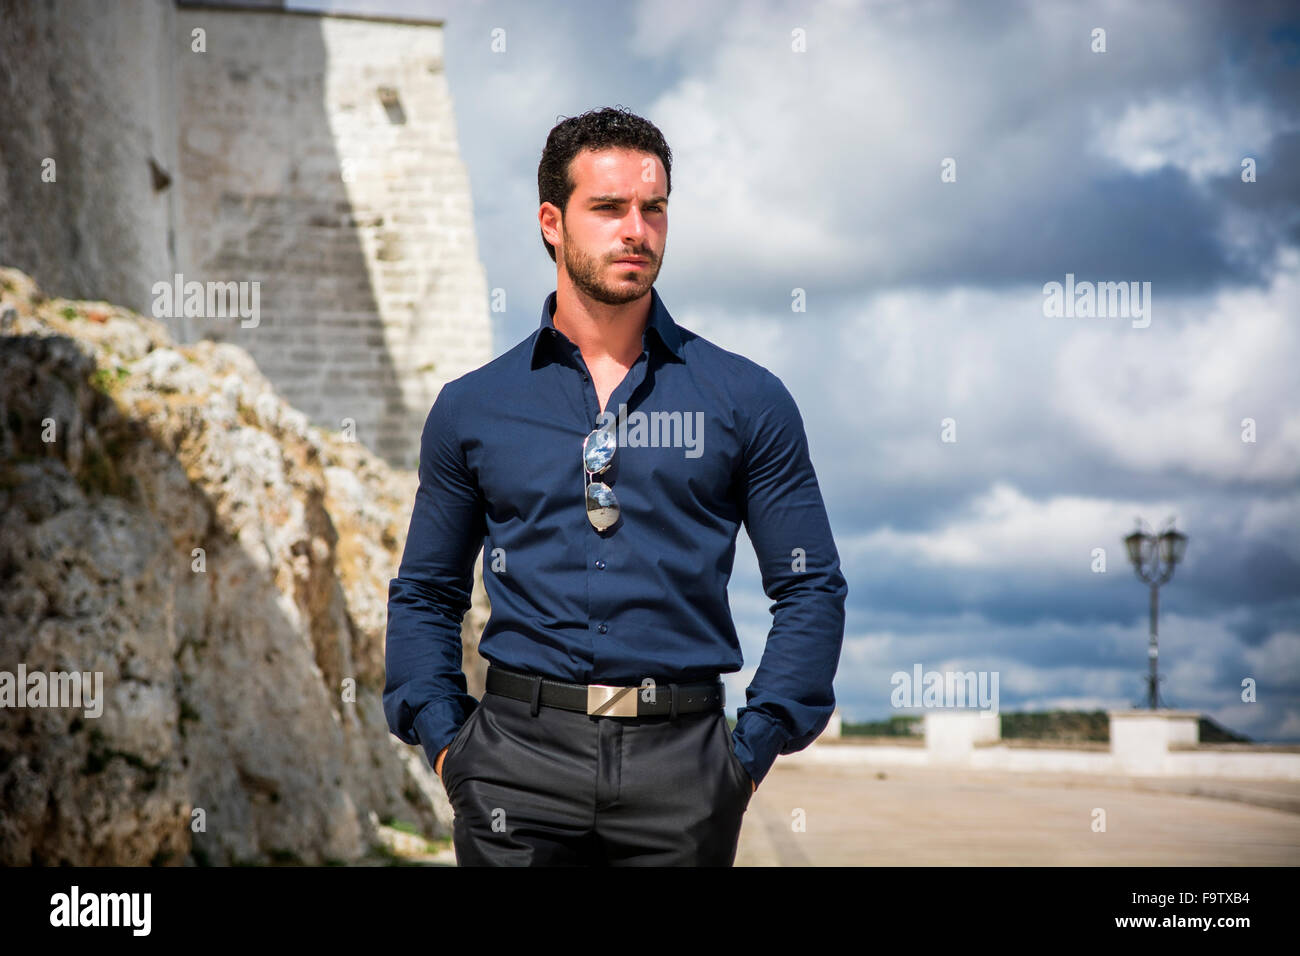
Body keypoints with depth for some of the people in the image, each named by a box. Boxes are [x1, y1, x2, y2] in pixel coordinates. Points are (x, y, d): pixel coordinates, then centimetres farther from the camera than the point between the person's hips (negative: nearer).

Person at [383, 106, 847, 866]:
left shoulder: (748, 400, 5)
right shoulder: (472, 409, 9)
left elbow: (812, 589, 6)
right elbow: (425, 595, 15)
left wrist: (755, 749, -3)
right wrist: (443, 740, 3)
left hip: (681, 754, 0)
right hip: (520, 753, 1)